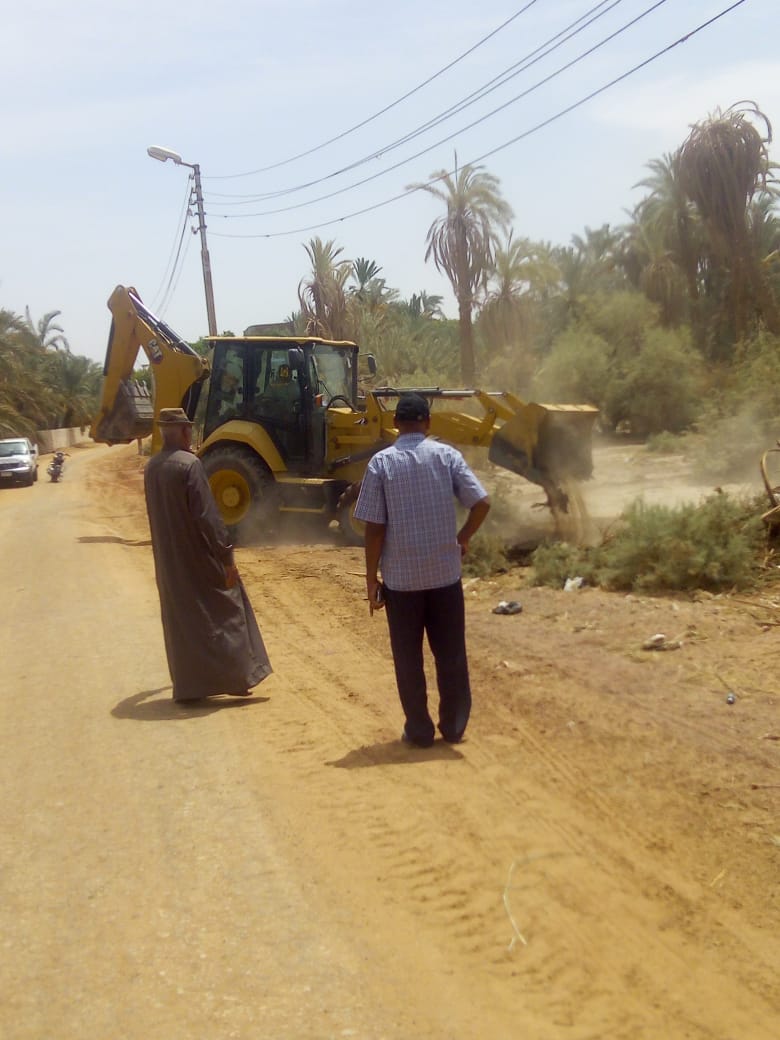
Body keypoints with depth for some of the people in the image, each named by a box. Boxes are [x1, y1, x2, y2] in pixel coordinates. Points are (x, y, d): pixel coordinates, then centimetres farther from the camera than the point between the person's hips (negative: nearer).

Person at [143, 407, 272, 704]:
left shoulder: (151, 467, 5)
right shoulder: (189, 464, -18)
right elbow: (207, 514, -21)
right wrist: (227, 556, -17)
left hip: (169, 560, 7)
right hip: (199, 557, -7)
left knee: (181, 619, 13)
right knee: (221, 612, 4)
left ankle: (188, 685, 19)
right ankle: (232, 677, 6)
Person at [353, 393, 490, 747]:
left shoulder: (381, 462, -5)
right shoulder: (446, 455, -2)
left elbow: (374, 527, -8)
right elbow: (481, 503, -7)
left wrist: (371, 578, 0)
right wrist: (463, 539, 10)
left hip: (401, 576, -1)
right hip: (445, 572, 1)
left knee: (408, 657, 10)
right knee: (451, 652, 13)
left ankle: (419, 730, 17)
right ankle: (454, 725, 22)